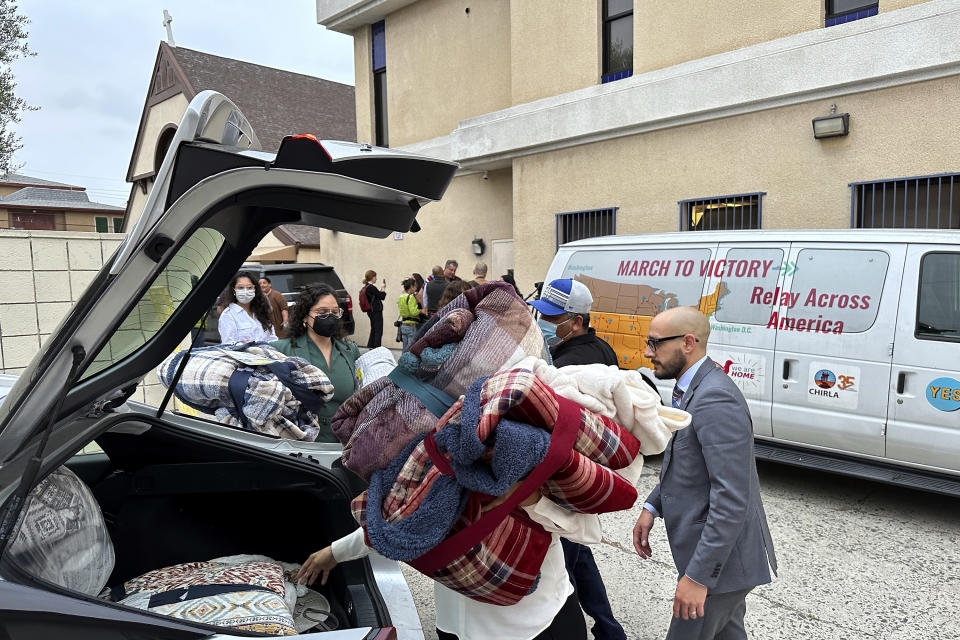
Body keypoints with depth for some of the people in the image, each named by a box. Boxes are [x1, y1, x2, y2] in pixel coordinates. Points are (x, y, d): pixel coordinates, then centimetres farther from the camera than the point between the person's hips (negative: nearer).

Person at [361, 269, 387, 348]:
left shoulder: (365, 287, 9)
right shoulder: (371, 288, -20)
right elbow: (382, 296, -14)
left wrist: (381, 289, 7)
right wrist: (383, 288, 1)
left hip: (371, 311, 10)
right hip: (376, 312, -10)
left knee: (373, 330, 20)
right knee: (378, 331, -2)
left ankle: (370, 346, 27)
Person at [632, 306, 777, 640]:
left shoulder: (715, 399, -27)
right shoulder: (693, 389, 6)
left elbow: (731, 499, -29)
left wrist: (699, 576, -26)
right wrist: (652, 507, 4)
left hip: (720, 562, -10)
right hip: (719, 553, 10)